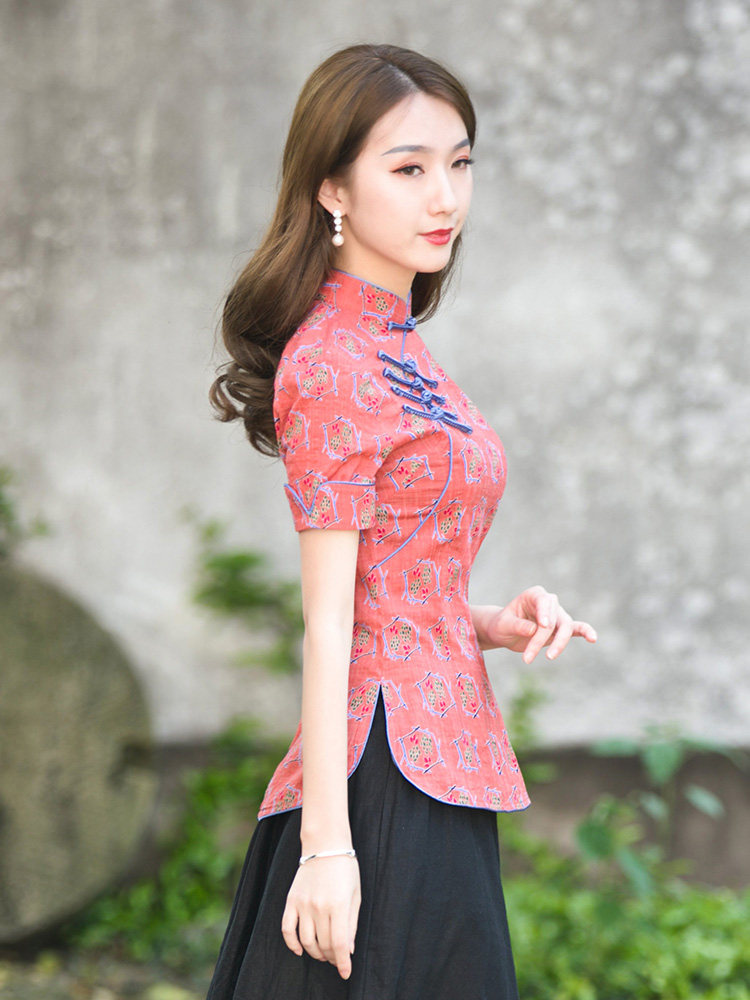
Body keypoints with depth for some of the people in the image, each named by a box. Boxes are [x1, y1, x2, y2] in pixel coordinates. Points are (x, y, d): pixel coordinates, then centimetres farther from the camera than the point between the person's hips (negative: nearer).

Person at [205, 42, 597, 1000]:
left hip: (436, 767, 9)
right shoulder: (334, 363, -12)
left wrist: (492, 624, 2)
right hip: (393, 765, -9)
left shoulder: (397, 350, 15)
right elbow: (328, 619, -16)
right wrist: (326, 842, -18)